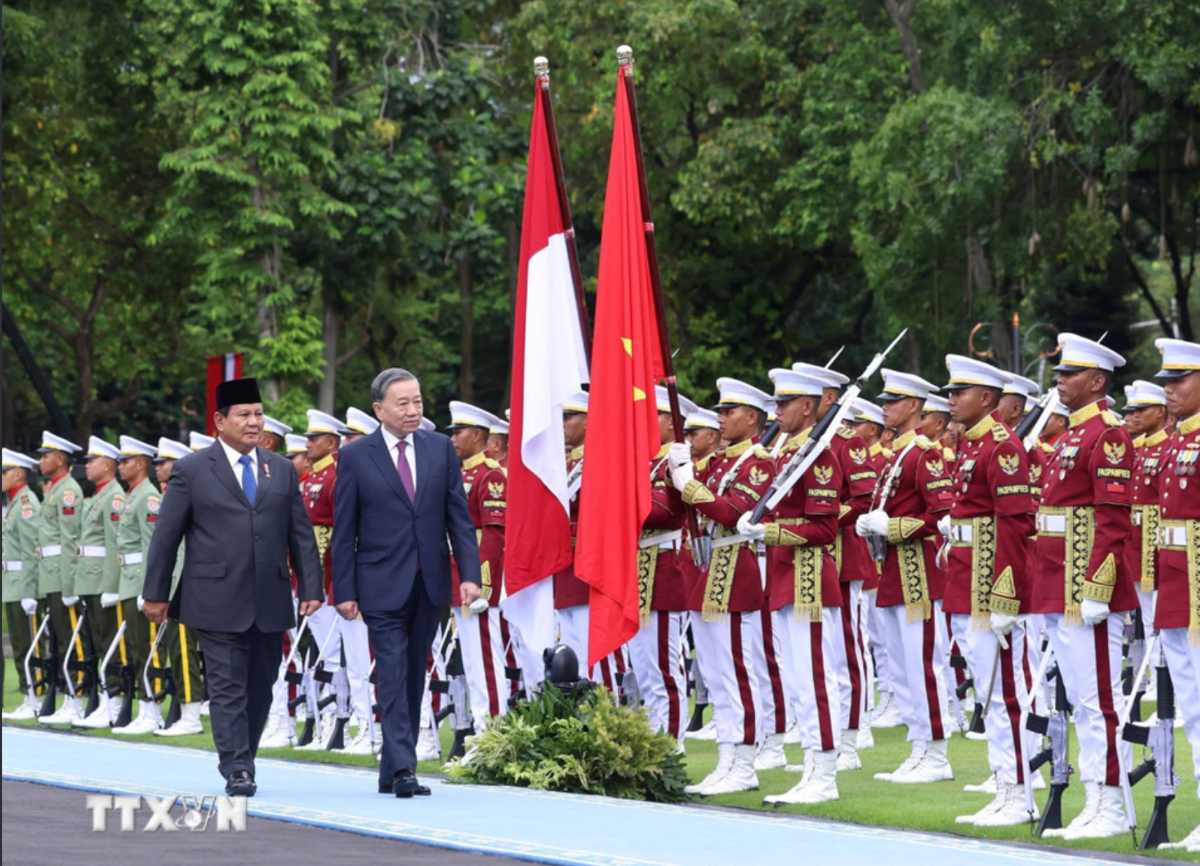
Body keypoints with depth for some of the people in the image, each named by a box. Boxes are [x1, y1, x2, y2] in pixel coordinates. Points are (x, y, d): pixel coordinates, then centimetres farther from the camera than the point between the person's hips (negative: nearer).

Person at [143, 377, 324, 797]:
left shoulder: (282, 470, 12)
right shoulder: (192, 470, 2)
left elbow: (301, 535, 13)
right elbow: (166, 536, 3)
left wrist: (311, 588, 4)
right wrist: (156, 593, 2)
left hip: (269, 602, 4)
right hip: (218, 601, -4)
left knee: (260, 688, 8)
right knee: (228, 688, -6)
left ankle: (240, 759, 20)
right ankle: (237, 771, -5)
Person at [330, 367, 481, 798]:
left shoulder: (440, 448, 7)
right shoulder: (356, 457, -2)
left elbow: (459, 517, 6)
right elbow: (344, 531, -1)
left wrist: (469, 573, -4)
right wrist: (344, 591, -5)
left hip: (430, 584, 4)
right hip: (383, 585, -4)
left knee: (414, 678, 8)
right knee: (393, 677, -11)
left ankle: (392, 772, 16)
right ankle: (403, 770, -16)